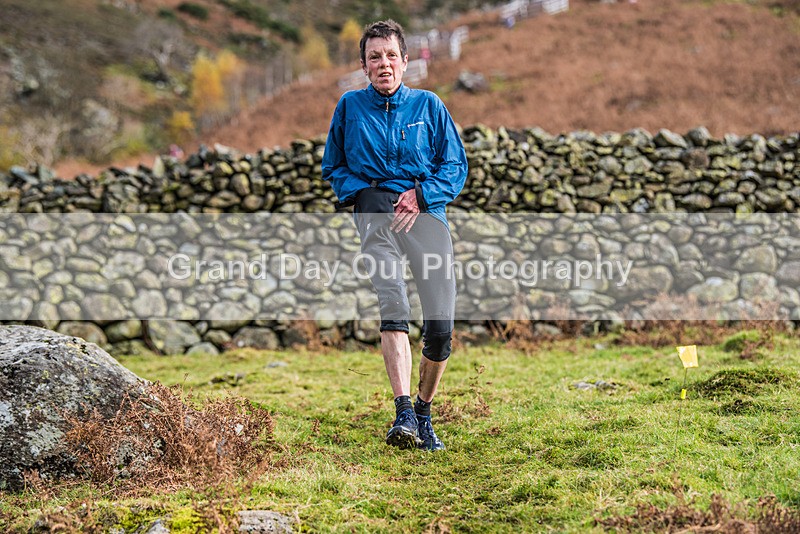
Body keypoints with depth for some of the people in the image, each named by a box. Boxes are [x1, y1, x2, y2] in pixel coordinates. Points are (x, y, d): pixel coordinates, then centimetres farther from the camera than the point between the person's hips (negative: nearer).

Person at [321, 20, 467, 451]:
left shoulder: (429, 105, 14)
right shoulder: (350, 106, 14)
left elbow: (456, 166, 12)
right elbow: (332, 168, 21)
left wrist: (421, 194, -5)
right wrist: (361, 192, 2)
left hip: (426, 210, 1)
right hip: (375, 210, -1)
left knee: (441, 323, -6)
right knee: (392, 306, -24)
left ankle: (424, 412, 16)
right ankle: (404, 415, -31)